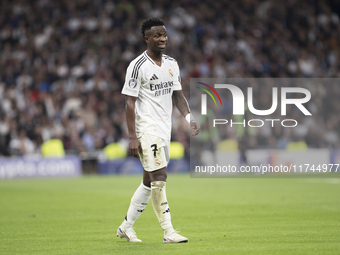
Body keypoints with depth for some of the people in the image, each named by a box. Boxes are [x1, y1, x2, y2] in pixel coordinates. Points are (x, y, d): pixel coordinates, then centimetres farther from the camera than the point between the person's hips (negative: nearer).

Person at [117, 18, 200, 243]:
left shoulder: (172, 64, 12)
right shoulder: (138, 66, -10)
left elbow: (178, 95, 18)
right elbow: (130, 102, -11)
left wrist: (189, 118, 1)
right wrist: (132, 137, -16)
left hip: (164, 131, 8)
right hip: (147, 129, -8)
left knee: (149, 181, 11)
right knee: (159, 179, -12)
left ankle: (126, 227, 22)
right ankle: (168, 232, -8)